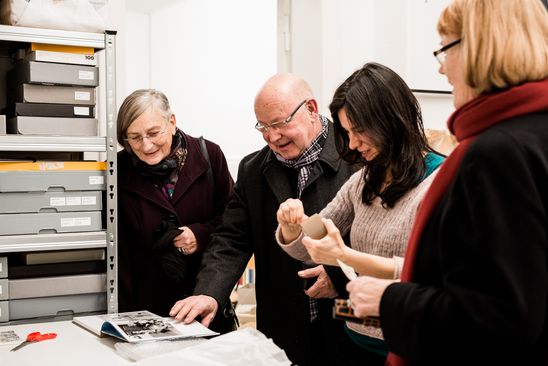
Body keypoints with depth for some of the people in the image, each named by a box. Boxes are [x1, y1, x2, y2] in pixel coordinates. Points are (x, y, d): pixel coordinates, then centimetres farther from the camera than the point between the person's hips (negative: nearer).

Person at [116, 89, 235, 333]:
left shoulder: (208, 155, -6)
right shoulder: (120, 172, -6)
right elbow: (121, 253, -3)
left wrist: (202, 234, -16)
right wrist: (127, 319, -7)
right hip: (150, 304, -1)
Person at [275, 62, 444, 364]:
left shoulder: (438, 181, -13)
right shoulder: (361, 182, 7)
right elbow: (308, 250, 11)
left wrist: (345, 257, -25)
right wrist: (291, 227, -10)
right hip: (357, 342, 6)